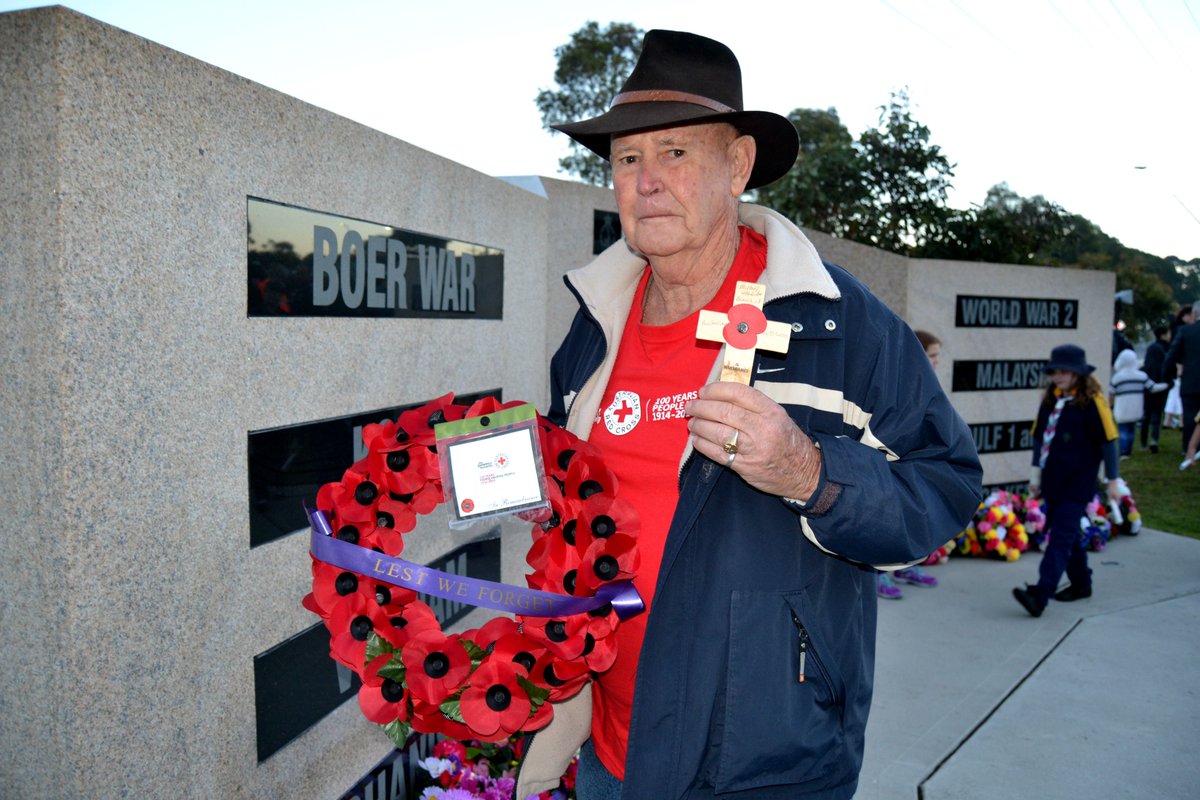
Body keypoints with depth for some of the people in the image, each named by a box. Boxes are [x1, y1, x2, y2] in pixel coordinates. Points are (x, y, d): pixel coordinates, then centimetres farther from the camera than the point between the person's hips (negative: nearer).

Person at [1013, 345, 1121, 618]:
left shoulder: (1092, 401, -10)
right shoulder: (1051, 398, 7)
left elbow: (1108, 440, -8)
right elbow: (1039, 436, 14)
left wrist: (1112, 480, -7)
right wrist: (1036, 471, 13)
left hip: (1077, 483, -7)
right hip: (1053, 481, 7)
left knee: (1061, 538, -12)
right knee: (1066, 534, 17)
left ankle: (1040, 596, -19)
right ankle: (1081, 584, 34)